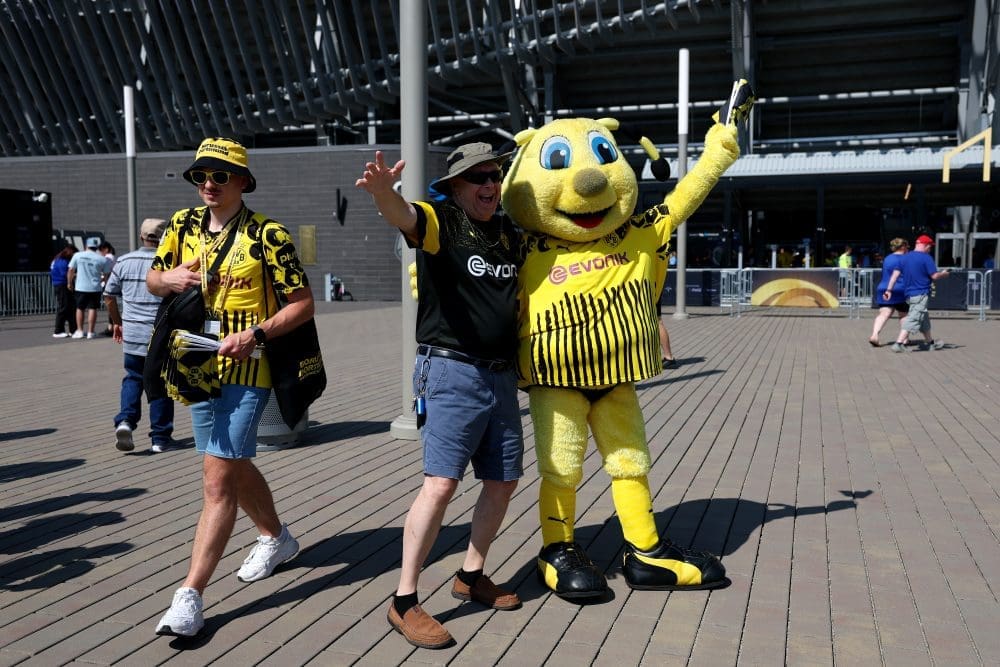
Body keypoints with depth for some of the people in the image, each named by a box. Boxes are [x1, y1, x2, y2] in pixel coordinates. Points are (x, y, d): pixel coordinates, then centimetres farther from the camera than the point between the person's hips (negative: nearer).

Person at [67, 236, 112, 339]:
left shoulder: (78, 255, -2)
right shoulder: (102, 259, -5)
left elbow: (71, 270, 1)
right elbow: (107, 274, 0)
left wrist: (69, 283, 14)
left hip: (81, 287, 1)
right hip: (95, 288, -1)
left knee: (80, 308, 13)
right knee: (92, 309, 4)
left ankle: (79, 331, 15)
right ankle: (90, 332, 4)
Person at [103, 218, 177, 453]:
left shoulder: (124, 262, 4)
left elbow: (109, 296, 10)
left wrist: (116, 322, 24)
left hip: (132, 334, 3)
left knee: (133, 378, 20)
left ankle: (125, 421, -2)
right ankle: (161, 438, 12)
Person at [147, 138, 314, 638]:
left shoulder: (268, 236, -11)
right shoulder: (183, 226, 7)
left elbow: (303, 303, -10)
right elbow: (153, 280, 17)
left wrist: (256, 334, -23)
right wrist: (168, 278, -7)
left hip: (246, 370, -7)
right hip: (200, 367, 7)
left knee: (218, 477, -12)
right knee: (234, 466, 20)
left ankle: (190, 596, -9)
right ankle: (276, 538, 43)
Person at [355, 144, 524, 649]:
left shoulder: (509, 233, 13)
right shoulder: (441, 221, -7)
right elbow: (401, 215, -30)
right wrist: (382, 189, -50)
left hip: (501, 375, 7)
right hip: (452, 371, -7)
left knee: (503, 481, 12)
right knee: (441, 483, -12)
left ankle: (471, 575, 31)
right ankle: (404, 602, -1)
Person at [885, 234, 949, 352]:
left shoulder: (905, 257, 9)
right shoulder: (926, 257, -10)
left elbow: (895, 274, 4)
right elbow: (935, 276, -11)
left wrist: (889, 289, 2)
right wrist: (944, 274, 9)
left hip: (909, 294, 8)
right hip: (921, 294, -8)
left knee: (924, 318, 22)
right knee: (913, 319, -10)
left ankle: (929, 342, 34)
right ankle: (899, 343, -19)